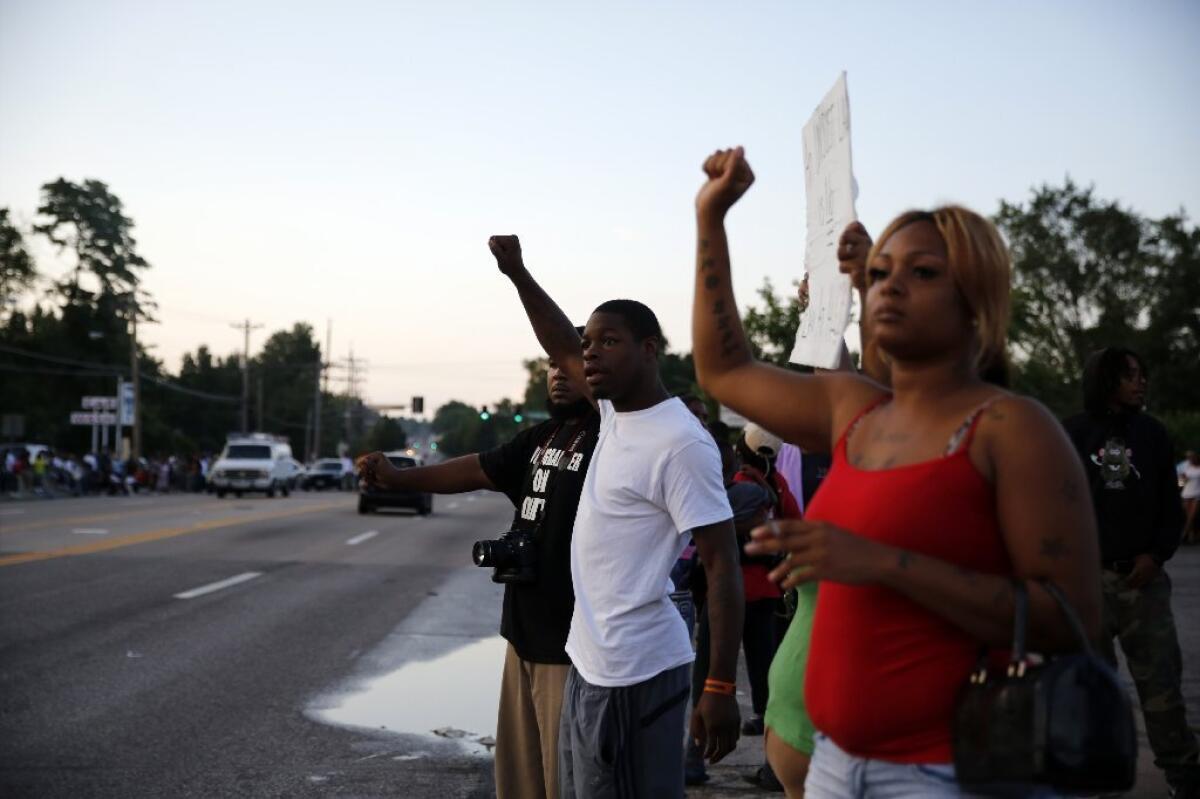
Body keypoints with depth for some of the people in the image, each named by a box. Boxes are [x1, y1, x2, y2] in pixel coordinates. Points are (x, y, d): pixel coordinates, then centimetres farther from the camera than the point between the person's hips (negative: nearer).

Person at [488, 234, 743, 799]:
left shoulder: (680, 443, -17)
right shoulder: (615, 411, 8)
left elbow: (723, 566, -19)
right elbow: (561, 350, 25)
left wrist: (721, 688, -22)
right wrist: (517, 273, 17)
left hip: (634, 672, -9)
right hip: (591, 659, 9)